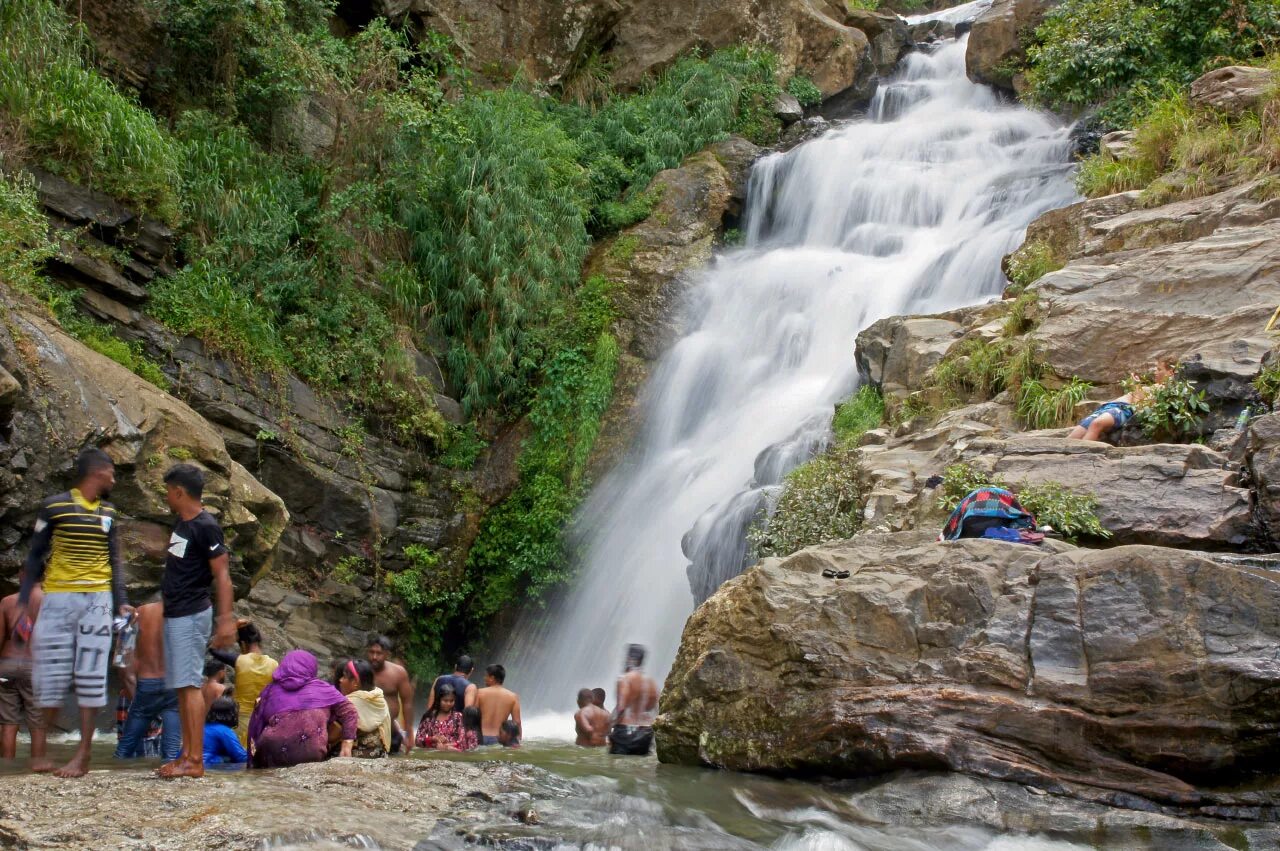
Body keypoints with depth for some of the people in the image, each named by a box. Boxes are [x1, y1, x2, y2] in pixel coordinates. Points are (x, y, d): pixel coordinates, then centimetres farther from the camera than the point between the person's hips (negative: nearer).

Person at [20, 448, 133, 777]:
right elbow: (36, 556, 4)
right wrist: (24, 599, -1)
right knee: (49, 675, -3)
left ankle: (83, 755, 1)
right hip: (57, 598, -3)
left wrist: (120, 601, 6)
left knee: (91, 676, -2)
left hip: (97, 600, 3)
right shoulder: (54, 507, -1)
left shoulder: (108, 512, 12)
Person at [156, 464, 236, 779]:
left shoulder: (205, 527, -15)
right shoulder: (182, 523, 14)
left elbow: (222, 574, -19)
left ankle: (195, 761, -12)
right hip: (175, 613, 10)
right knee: (182, 686, 10)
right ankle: (186, 754, 15)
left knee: (189, 685, -11)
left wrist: (226, 619, -25)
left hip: (192, 615, -10)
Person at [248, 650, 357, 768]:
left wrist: (255, 765, 28)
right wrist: (346, 747, 8)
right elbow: (349, 713, 10)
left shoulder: (270, 690, 20)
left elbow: (255, 728, 20)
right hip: (310, 755, -2)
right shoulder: (321, 688, 16)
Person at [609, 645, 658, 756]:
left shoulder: (625, 679, -9)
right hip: (645, 734, 6)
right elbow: (654, 710, 11)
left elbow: (621, 708, -15)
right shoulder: (651, 682, 8)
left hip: (625, 731, -6)